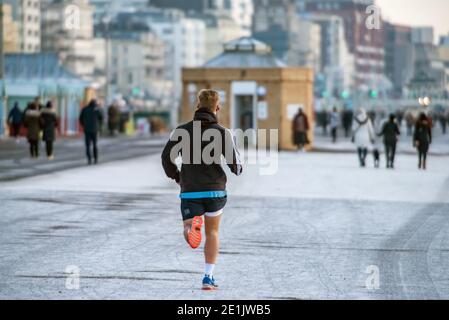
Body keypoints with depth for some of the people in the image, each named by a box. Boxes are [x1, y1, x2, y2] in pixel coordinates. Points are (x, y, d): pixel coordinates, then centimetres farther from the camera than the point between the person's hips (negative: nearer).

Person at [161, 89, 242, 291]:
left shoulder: (182, 131, 1)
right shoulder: (222, 132, -5)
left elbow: (167, 157, -2)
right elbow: (233, 161, -9)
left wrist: (175, 176, 15)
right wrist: (238, 170, 15)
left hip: (189, 191, 0)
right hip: (215, 189, 0)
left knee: (189, 234, 0)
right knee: (212, 233, 17)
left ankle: (192, 227, -38)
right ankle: (208, 277, 16)